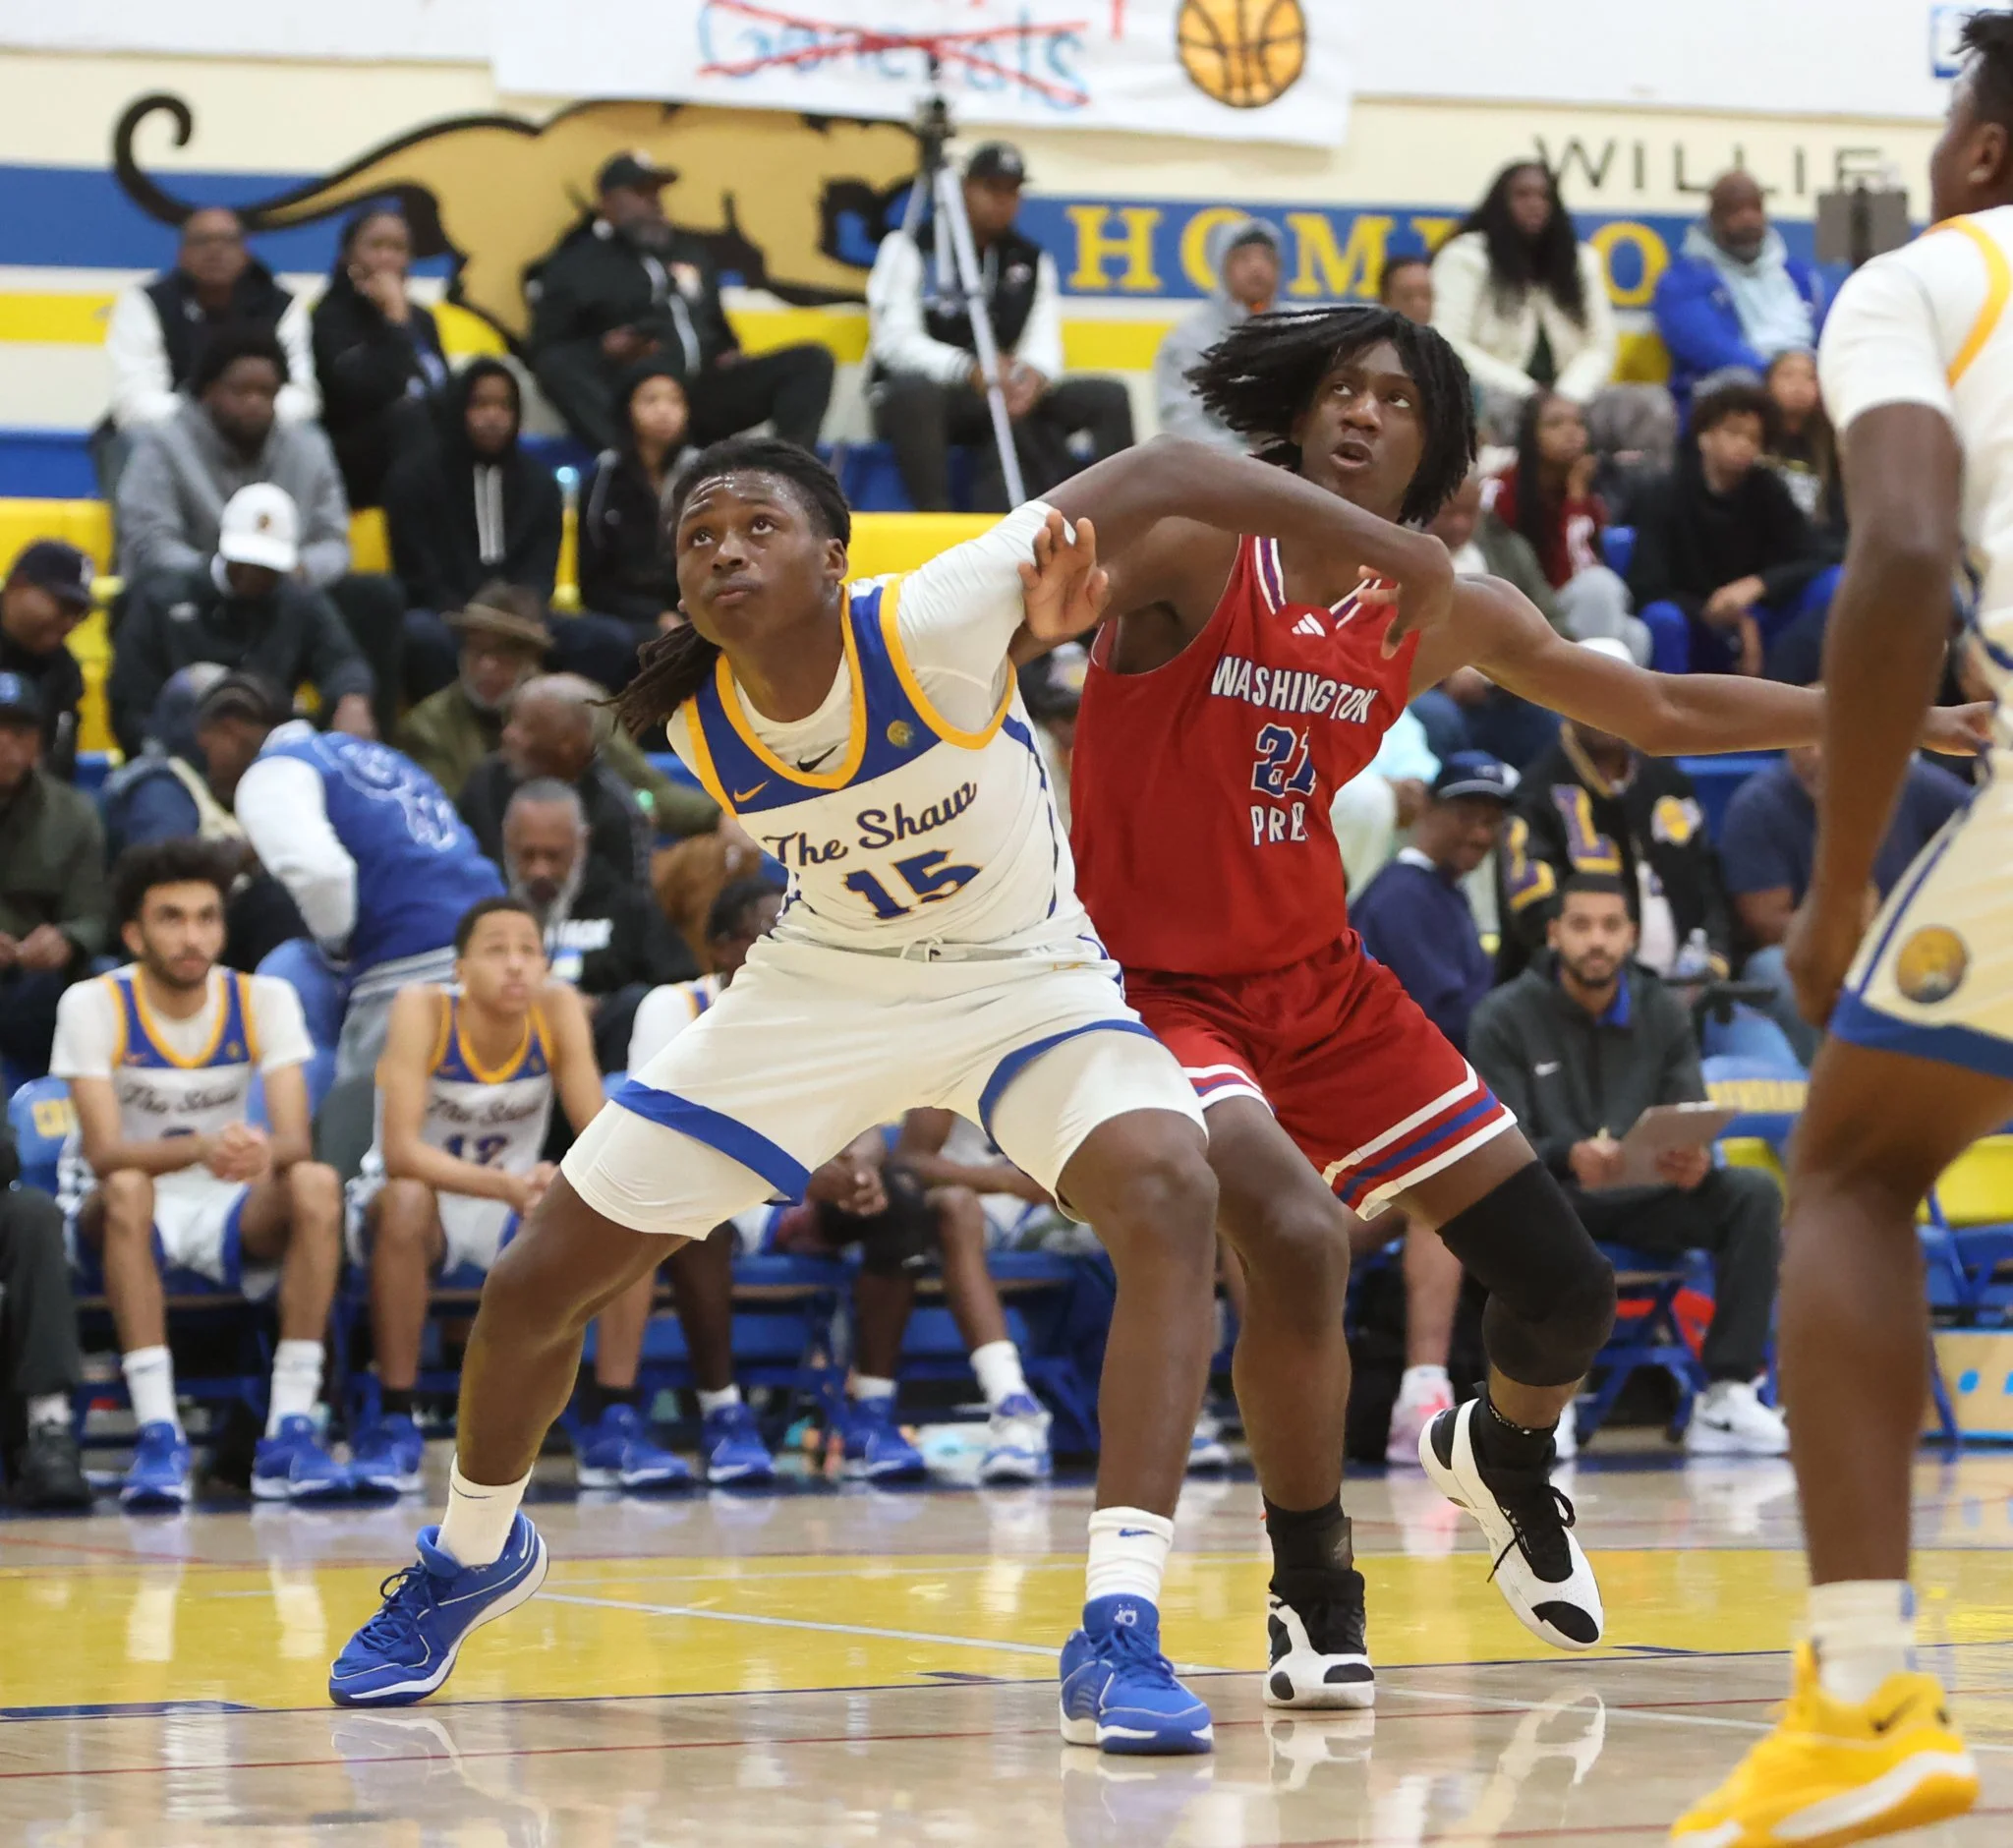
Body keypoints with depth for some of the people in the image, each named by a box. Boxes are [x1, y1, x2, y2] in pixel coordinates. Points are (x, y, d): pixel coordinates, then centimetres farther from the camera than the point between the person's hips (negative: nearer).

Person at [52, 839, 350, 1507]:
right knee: (129, 1189, -37)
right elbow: (106, 1153, -23)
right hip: (113, 1221, -2)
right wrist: (200, 1148, -42)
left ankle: (290, 1433, -31)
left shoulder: (265, 999, -4)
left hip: (229, 1214, 2)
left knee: (316, 1185, -28)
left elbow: (297, 1140, -14)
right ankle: (159, 1439, -39)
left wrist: (264, 1150, -40)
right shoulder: (93, 1006, -12)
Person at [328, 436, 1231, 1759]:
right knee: (538, 1285, 3)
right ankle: (474, 1555, 37)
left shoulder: (936, 623, -29)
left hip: (1024, 979, -3)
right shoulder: (689, 731, -15)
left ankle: (1120, 1632, -34)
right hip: (822, 989, 3)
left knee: (1168, 1195, -35)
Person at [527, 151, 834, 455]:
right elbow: (546, 354, 1)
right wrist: (604, 351, -17)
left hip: (704, 392, 5)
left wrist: (730, 355, 11)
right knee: (558, 366, -35)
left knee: (812, 362, -10)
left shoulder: (690, 251, 24)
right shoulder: (576, 264, 7)